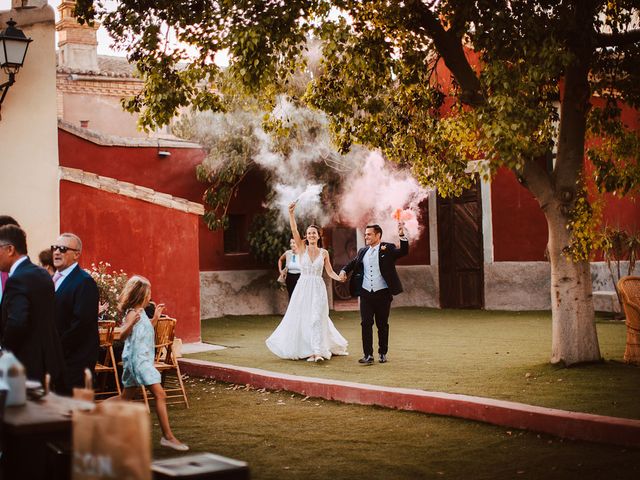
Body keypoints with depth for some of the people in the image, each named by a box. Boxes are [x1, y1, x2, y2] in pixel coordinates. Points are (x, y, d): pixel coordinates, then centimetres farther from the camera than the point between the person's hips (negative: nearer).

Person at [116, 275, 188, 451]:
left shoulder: (141, 312, 14)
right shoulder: (132, 313, -14)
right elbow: (123, 335, -25)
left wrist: (155, 317, 23)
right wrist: (131, 322, -42)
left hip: (142, 359, 10)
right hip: (138, 359, -10)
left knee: (126, 397, 15)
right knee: (160, 394, -14)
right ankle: (167, 436, -14)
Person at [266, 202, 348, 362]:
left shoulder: (324, 252, 6)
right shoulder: (302, 248, 2)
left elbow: (330, 271, 10)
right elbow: (294, 230, -10)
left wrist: (340, 278, -9)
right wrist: (291, 213, -21)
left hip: (318, 288, 0)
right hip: (303, 287, 0)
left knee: (316, 318, -9)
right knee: (300, 317, 2)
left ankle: (317, 351, -13)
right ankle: (306, 349, 14)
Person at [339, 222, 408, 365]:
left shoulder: (388, 249, -2)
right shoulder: (363, 251, 11)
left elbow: (403, 252, -17)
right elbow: (352, 263, 25)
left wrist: (402, 236, -30)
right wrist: (343, 271, 7)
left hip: (382, 294, -3)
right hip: (366, 294, 3)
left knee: (382, 325, 7)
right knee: (366, 323, -3)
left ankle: (383, 353, 19)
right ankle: (368, 355, -1)